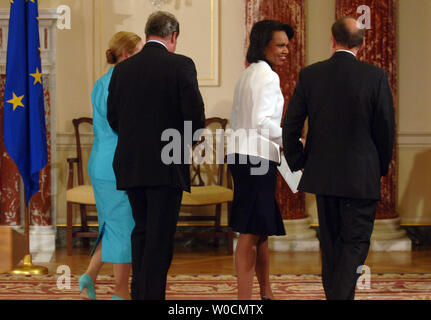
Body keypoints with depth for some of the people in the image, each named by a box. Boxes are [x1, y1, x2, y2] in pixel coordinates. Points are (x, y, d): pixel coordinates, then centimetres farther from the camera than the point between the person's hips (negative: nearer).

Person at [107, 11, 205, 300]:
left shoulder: (123, 69, 6)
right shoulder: (181, 65, -8)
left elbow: (113, 118, 9)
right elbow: (196, 116, -12)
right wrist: (187, 134, 9)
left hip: (130, 165, 5)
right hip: (166, 167, -5)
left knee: (142, 231, 17)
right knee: (160, 237, -1)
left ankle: (139, 292, 22)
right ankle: (152, 294, -2)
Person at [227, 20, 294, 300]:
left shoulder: (247, 75, 18)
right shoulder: (268, 77, -11)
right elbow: (262, 121, -21)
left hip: (242, 156, 10)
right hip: (257, 159, -10)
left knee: (262, 229, 15)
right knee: (252, 230, -9)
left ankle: (266, 293, 22)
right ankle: (245, 297, -8)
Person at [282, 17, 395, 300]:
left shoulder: (309, 75, -3)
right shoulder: (376, 77, -10)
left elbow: (290, 126, -1)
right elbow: (386, 128, -4)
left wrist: (297, 162, 13)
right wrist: (382, 167, 11)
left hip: (322, 174, 3)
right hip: (362, 176, -3)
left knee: (331, 242, 16)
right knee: (356, 242, 3)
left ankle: (334, 294, 25)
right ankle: (342, 295, -9)